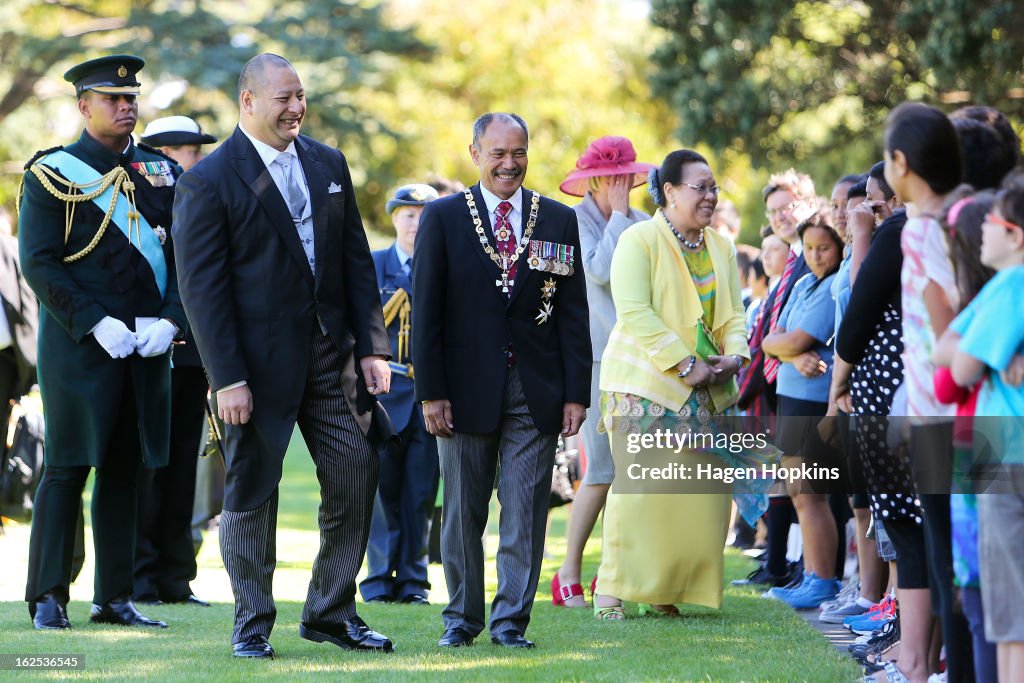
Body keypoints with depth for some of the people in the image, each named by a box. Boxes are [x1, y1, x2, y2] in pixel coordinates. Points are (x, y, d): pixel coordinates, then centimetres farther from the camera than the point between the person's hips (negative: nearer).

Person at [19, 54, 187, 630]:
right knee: (67, 467, -4)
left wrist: (169, 320, -6)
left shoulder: (161, 173, 13)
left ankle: (116, 597, 12)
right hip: (78, 345, -4)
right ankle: (49, 598, 1)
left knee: (124, 469, 8)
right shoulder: (52, 173, -1)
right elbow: (39, 263, -8)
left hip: (148, 345, 5)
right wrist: (96, 323, -16)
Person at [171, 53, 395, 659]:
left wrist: (372, 347, 3)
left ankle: (331, 613, 14)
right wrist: (227, 377, -16)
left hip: (332, 353, 5)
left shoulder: (329, 165, 10)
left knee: (357, 475, 2)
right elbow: (202, 287, -11)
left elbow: (357, 261, 12)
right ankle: (252, 625, 14)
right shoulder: (209, 182, -7)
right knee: (252, 490, 2)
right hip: (259, 359, -5)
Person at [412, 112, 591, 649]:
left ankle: (511, 619, 6)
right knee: (462, 510, 6)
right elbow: (426, 311, 0)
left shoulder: (559, 221, 7)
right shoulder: (443, 218, 2)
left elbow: (573, 314, 6)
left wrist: (576, 393, 0)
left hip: (536, 392, 1)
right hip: (467, 388, -1)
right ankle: (462, 617, 17)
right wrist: (430, 392, -7)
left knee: (526, 511, -1)